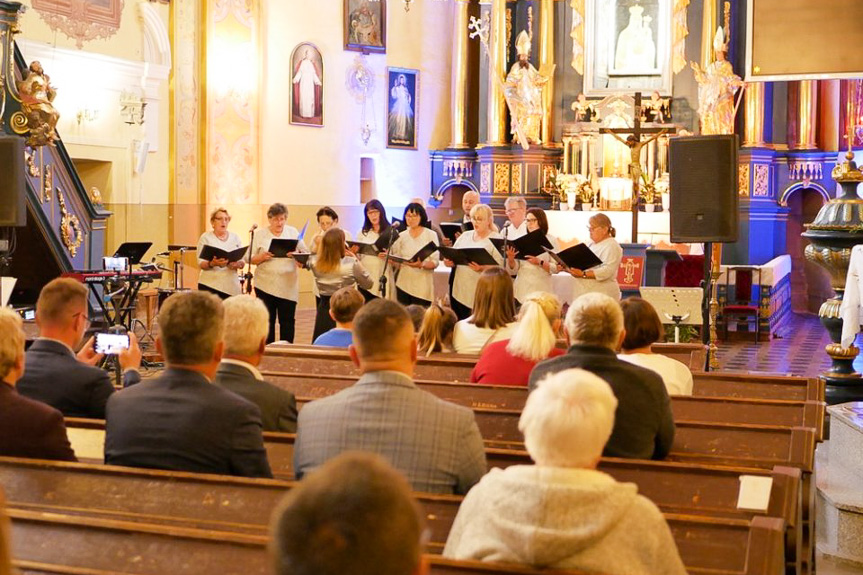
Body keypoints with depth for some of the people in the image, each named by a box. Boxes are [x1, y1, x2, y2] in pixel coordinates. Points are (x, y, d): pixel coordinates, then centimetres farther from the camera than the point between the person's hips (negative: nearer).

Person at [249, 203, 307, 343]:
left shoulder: (293, 232, 8)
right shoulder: (260, 234, 4)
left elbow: (305, 252, 7)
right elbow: (250, 258, 3)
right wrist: (262, 257, -16)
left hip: (288, 286, 1)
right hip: (265, 285, -1)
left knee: (287, 321, 1)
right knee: (267, 321, 3)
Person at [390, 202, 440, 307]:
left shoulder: (431, 235, 2)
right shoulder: (401, 236, 13)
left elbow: (435, 262, -6)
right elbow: (397, 263, 13)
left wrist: (421, 265, -24)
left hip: (423, 287, -3)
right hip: (404, 285, 3)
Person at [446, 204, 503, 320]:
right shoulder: (465, 236, 15)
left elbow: (500, 267, -12)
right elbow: (453, 257, 18)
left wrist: (482, 268, -28)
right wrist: (449, 262, -4)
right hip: (459, 290, 5)